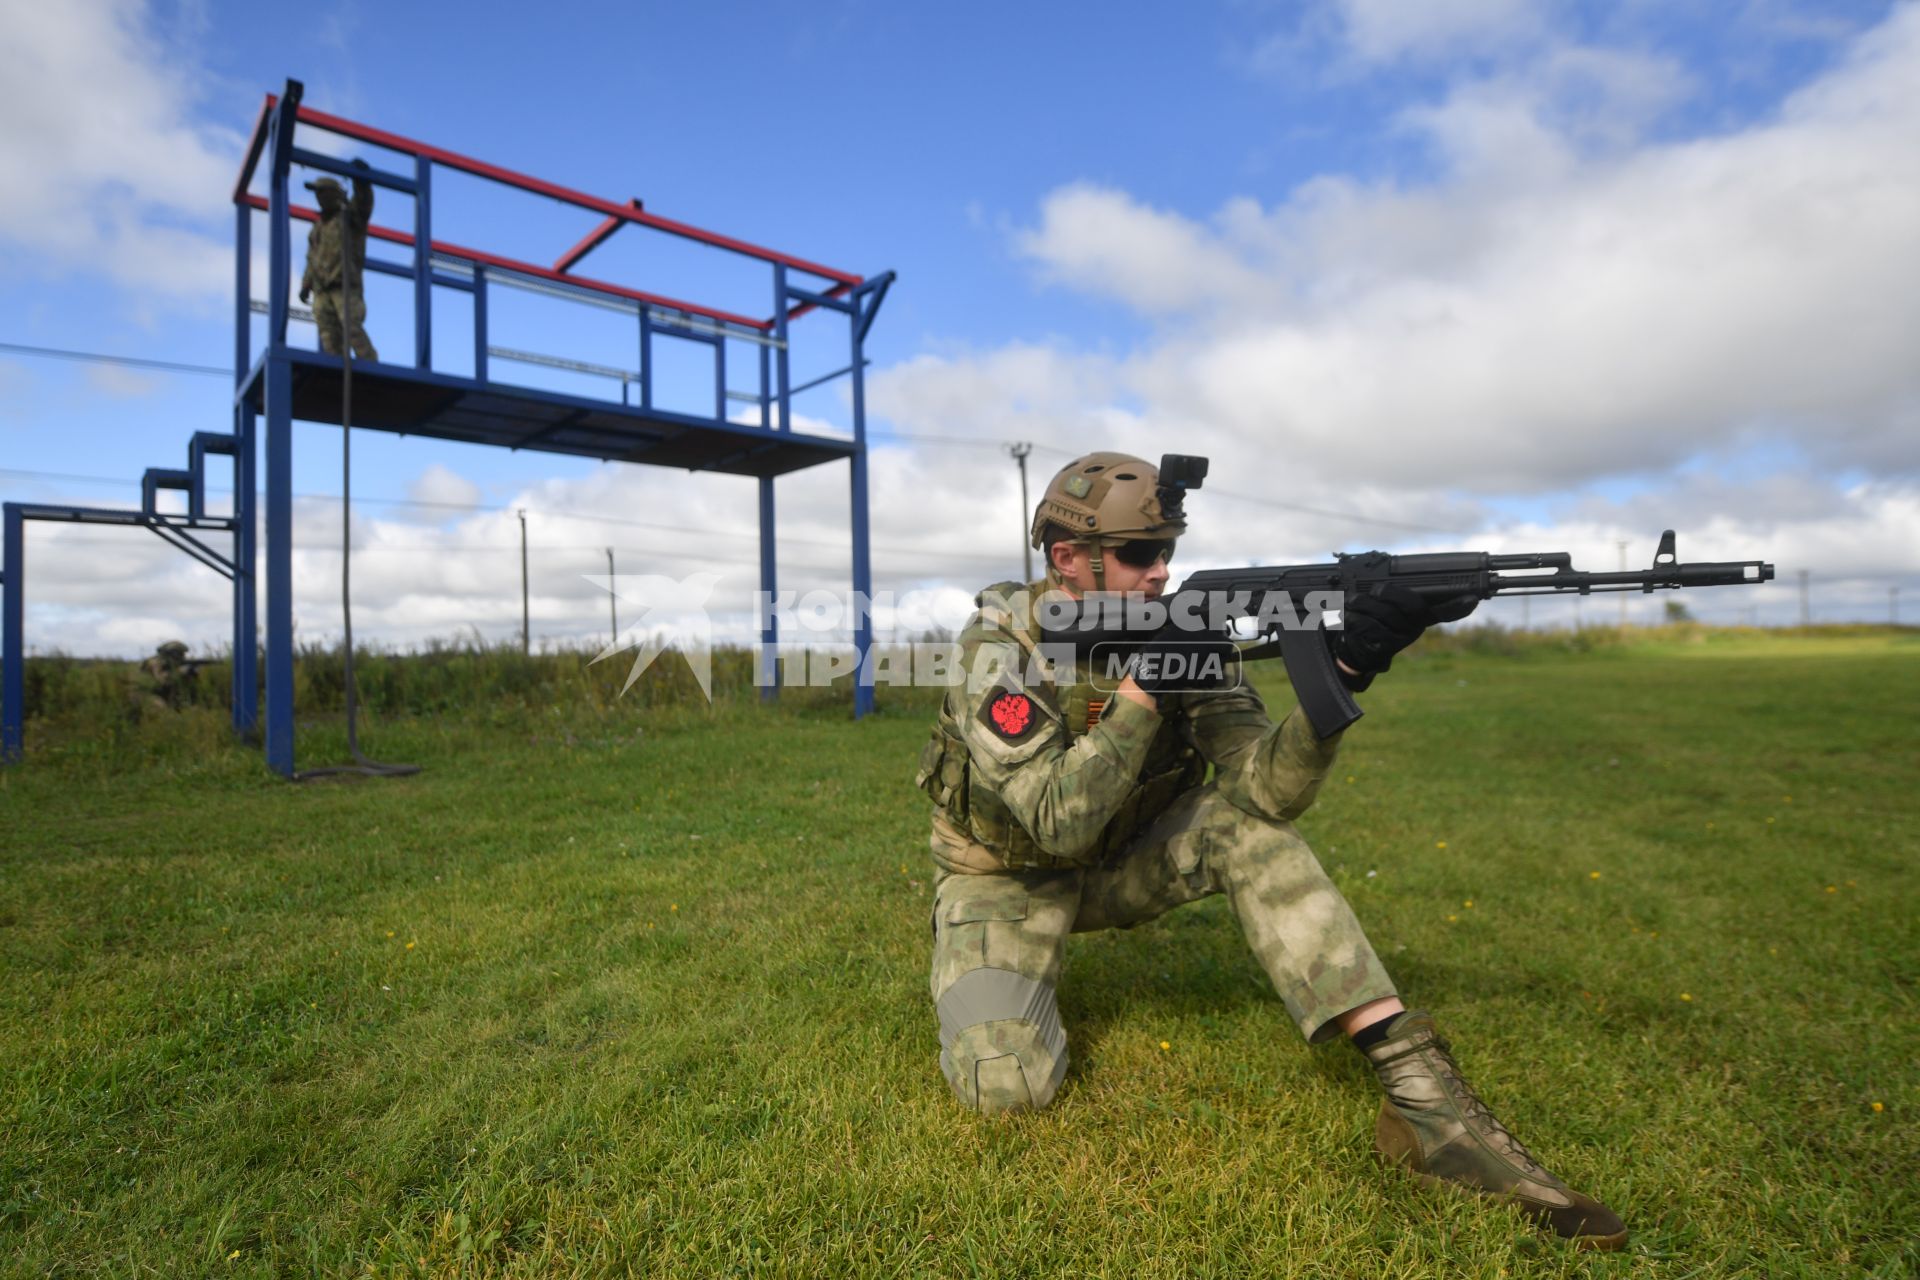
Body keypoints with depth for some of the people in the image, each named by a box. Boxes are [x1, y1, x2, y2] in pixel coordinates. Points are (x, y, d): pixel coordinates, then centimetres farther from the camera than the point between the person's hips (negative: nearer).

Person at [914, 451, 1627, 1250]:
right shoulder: (999, 643, -25)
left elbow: (1266, 790, -23)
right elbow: (1060, 821, -34)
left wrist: (1347, 669, -38)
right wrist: (1145, 688, -36)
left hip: (1115, 865, 3)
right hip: (1006, 878, -3)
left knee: (1245, 828, -24)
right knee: (1004, 1085, -25)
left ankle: (1419, 1090, -22)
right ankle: (985, 990, 12)